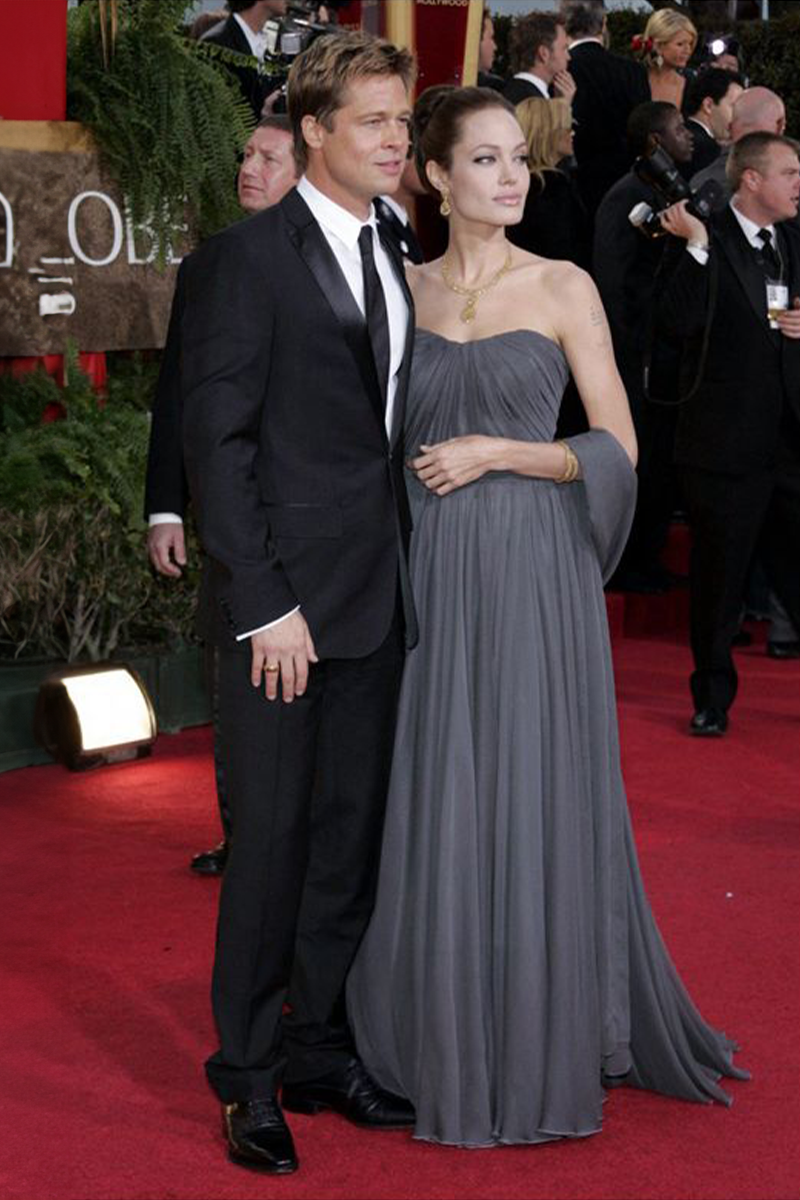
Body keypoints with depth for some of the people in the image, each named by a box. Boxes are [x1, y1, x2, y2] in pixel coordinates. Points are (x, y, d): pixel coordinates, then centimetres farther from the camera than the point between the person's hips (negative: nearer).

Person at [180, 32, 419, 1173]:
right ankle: (249, 1074, 14)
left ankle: (319, 1046, 25)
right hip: (285, 602, -7)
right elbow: (217, 443, -12)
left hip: (379, 604, 7)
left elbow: (387, 431, 14)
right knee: (271, 840, 0)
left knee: (352, 838, 12)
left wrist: (404, 576, 5)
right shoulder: (245, 258, -8)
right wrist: (263, 605, -15)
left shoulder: (391, 263, 13)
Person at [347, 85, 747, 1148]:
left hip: (535, 576, -2)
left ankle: (543, 1044, 14)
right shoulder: (404, 291, 8)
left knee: (533, 801, 1)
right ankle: (441, 1033, 19)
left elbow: (617, 445, -2)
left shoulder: (564, 289, 0)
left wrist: (493, 451, -11)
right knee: (433, 805, 5)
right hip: (430, 576, 3)